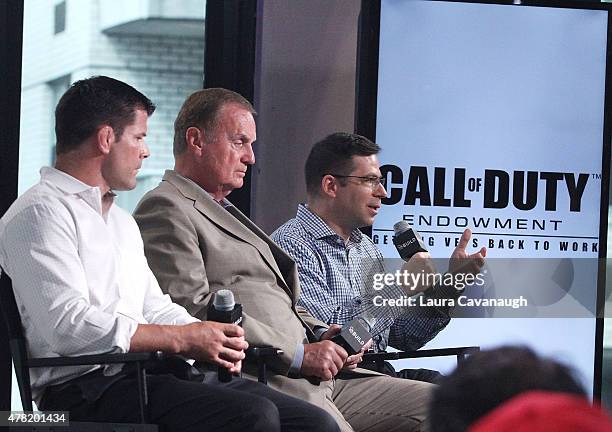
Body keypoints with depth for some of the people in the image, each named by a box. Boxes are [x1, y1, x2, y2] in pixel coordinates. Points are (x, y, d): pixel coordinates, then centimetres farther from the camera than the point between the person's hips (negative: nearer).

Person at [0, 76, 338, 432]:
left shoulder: (123, 221, 29)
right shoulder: (41, 213, -4)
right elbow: (68, 326, -17)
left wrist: (210, 338, 2)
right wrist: (183, 339, -15)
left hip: (151, 375, 9)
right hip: (89, 387, -9)